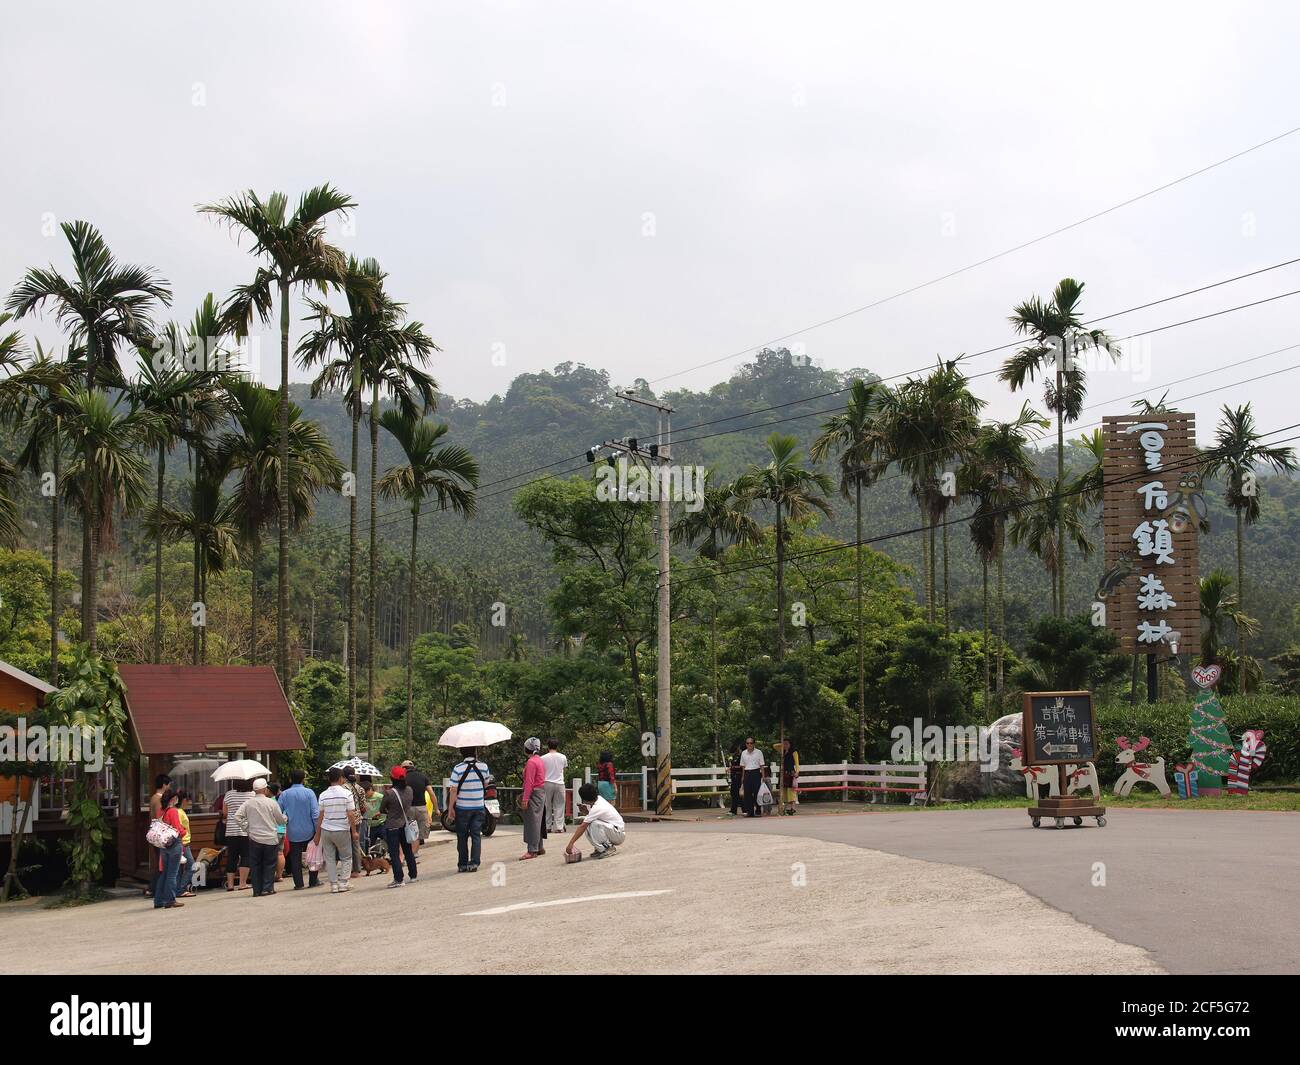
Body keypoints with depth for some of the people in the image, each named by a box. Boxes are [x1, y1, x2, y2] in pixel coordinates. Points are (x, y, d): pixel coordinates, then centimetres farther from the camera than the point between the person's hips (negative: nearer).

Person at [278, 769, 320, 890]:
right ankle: (313, 881, 15)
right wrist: (318, 830, -6)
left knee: (295, 857, 8)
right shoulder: (309, 792, -7)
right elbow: (315, 813, -11)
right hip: (308, 831, -1)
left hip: (293, 832, 1)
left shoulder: (284, 794, -3)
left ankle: (298, 883, 7)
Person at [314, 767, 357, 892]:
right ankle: (343, 883, 4)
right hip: (342, 830, -2)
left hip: (326, 830, 2)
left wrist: (318, 834, 11)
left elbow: (320, 816, 4)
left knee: (330, 859, 10)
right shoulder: (346, 794, -8)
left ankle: (333, 884, 9)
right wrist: (354, 831, -1)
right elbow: (351, 815, -10)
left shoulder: (323, 795, 0)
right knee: (346, 858, 12)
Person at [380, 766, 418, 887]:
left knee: (394, 854, 0)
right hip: (407, 824, 6)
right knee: (408, 851, 19)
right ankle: (413, 875, 28)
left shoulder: (389, 793, -19)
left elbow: (382, 809, -6)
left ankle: (398, 879, -2)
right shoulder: (409, 790, -4)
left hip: (393, 826, -6)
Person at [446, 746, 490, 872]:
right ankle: (474, 863, -2)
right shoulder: (483, 766, -5)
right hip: (479, 807, 2)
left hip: (462, 808, -2)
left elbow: (453, 790, -12)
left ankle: (462, 864, 11)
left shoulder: (458, 768, -14)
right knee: (476, 835, 6)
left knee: (462, 837, 8)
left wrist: (450, 808, -3)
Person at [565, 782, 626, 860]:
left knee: (594, 824, -31)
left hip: (619, 834, -9)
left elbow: (582, 827, -26)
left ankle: (607, 848, -15)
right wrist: (586, 812, -4)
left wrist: (571, 843, -27)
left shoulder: (597, 808, -25)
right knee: (586, 825, -6)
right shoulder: (599, 798, 0)